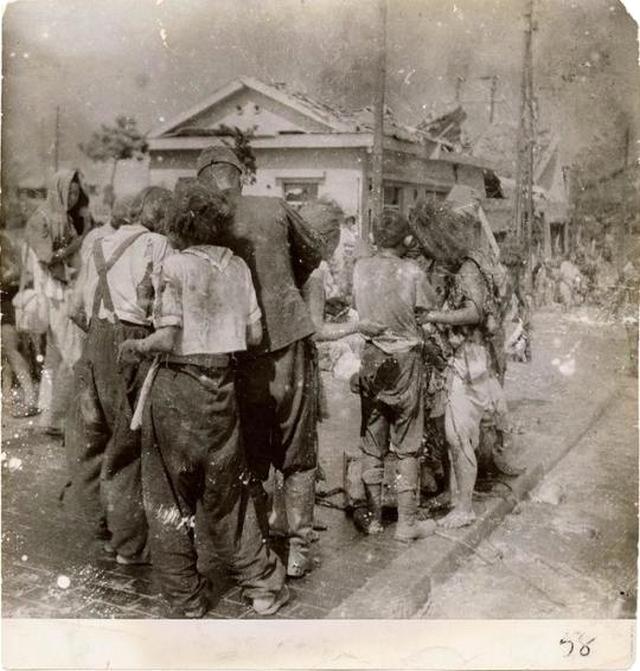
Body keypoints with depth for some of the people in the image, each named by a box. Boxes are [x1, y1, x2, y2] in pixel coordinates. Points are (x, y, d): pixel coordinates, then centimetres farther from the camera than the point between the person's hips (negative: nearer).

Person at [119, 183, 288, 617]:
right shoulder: (237, 266, 3)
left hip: (178, 386, -4)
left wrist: (135, 347, 3)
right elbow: (254, 336, 4)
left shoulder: (176, 265, -10)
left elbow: (167, 339, -16)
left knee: (171, 497, 10)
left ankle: (187, 599, 20)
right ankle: (264, 586, 23)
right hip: (222, 384, 5)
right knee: (227, 492, 18)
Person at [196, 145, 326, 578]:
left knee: (251, 459, 16)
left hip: (240, 355, 1)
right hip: (290, 343, 0)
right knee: (298, 455, 13)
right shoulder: (275, 209, -1)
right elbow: (316, 254, 14)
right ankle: (298, 549, 17)